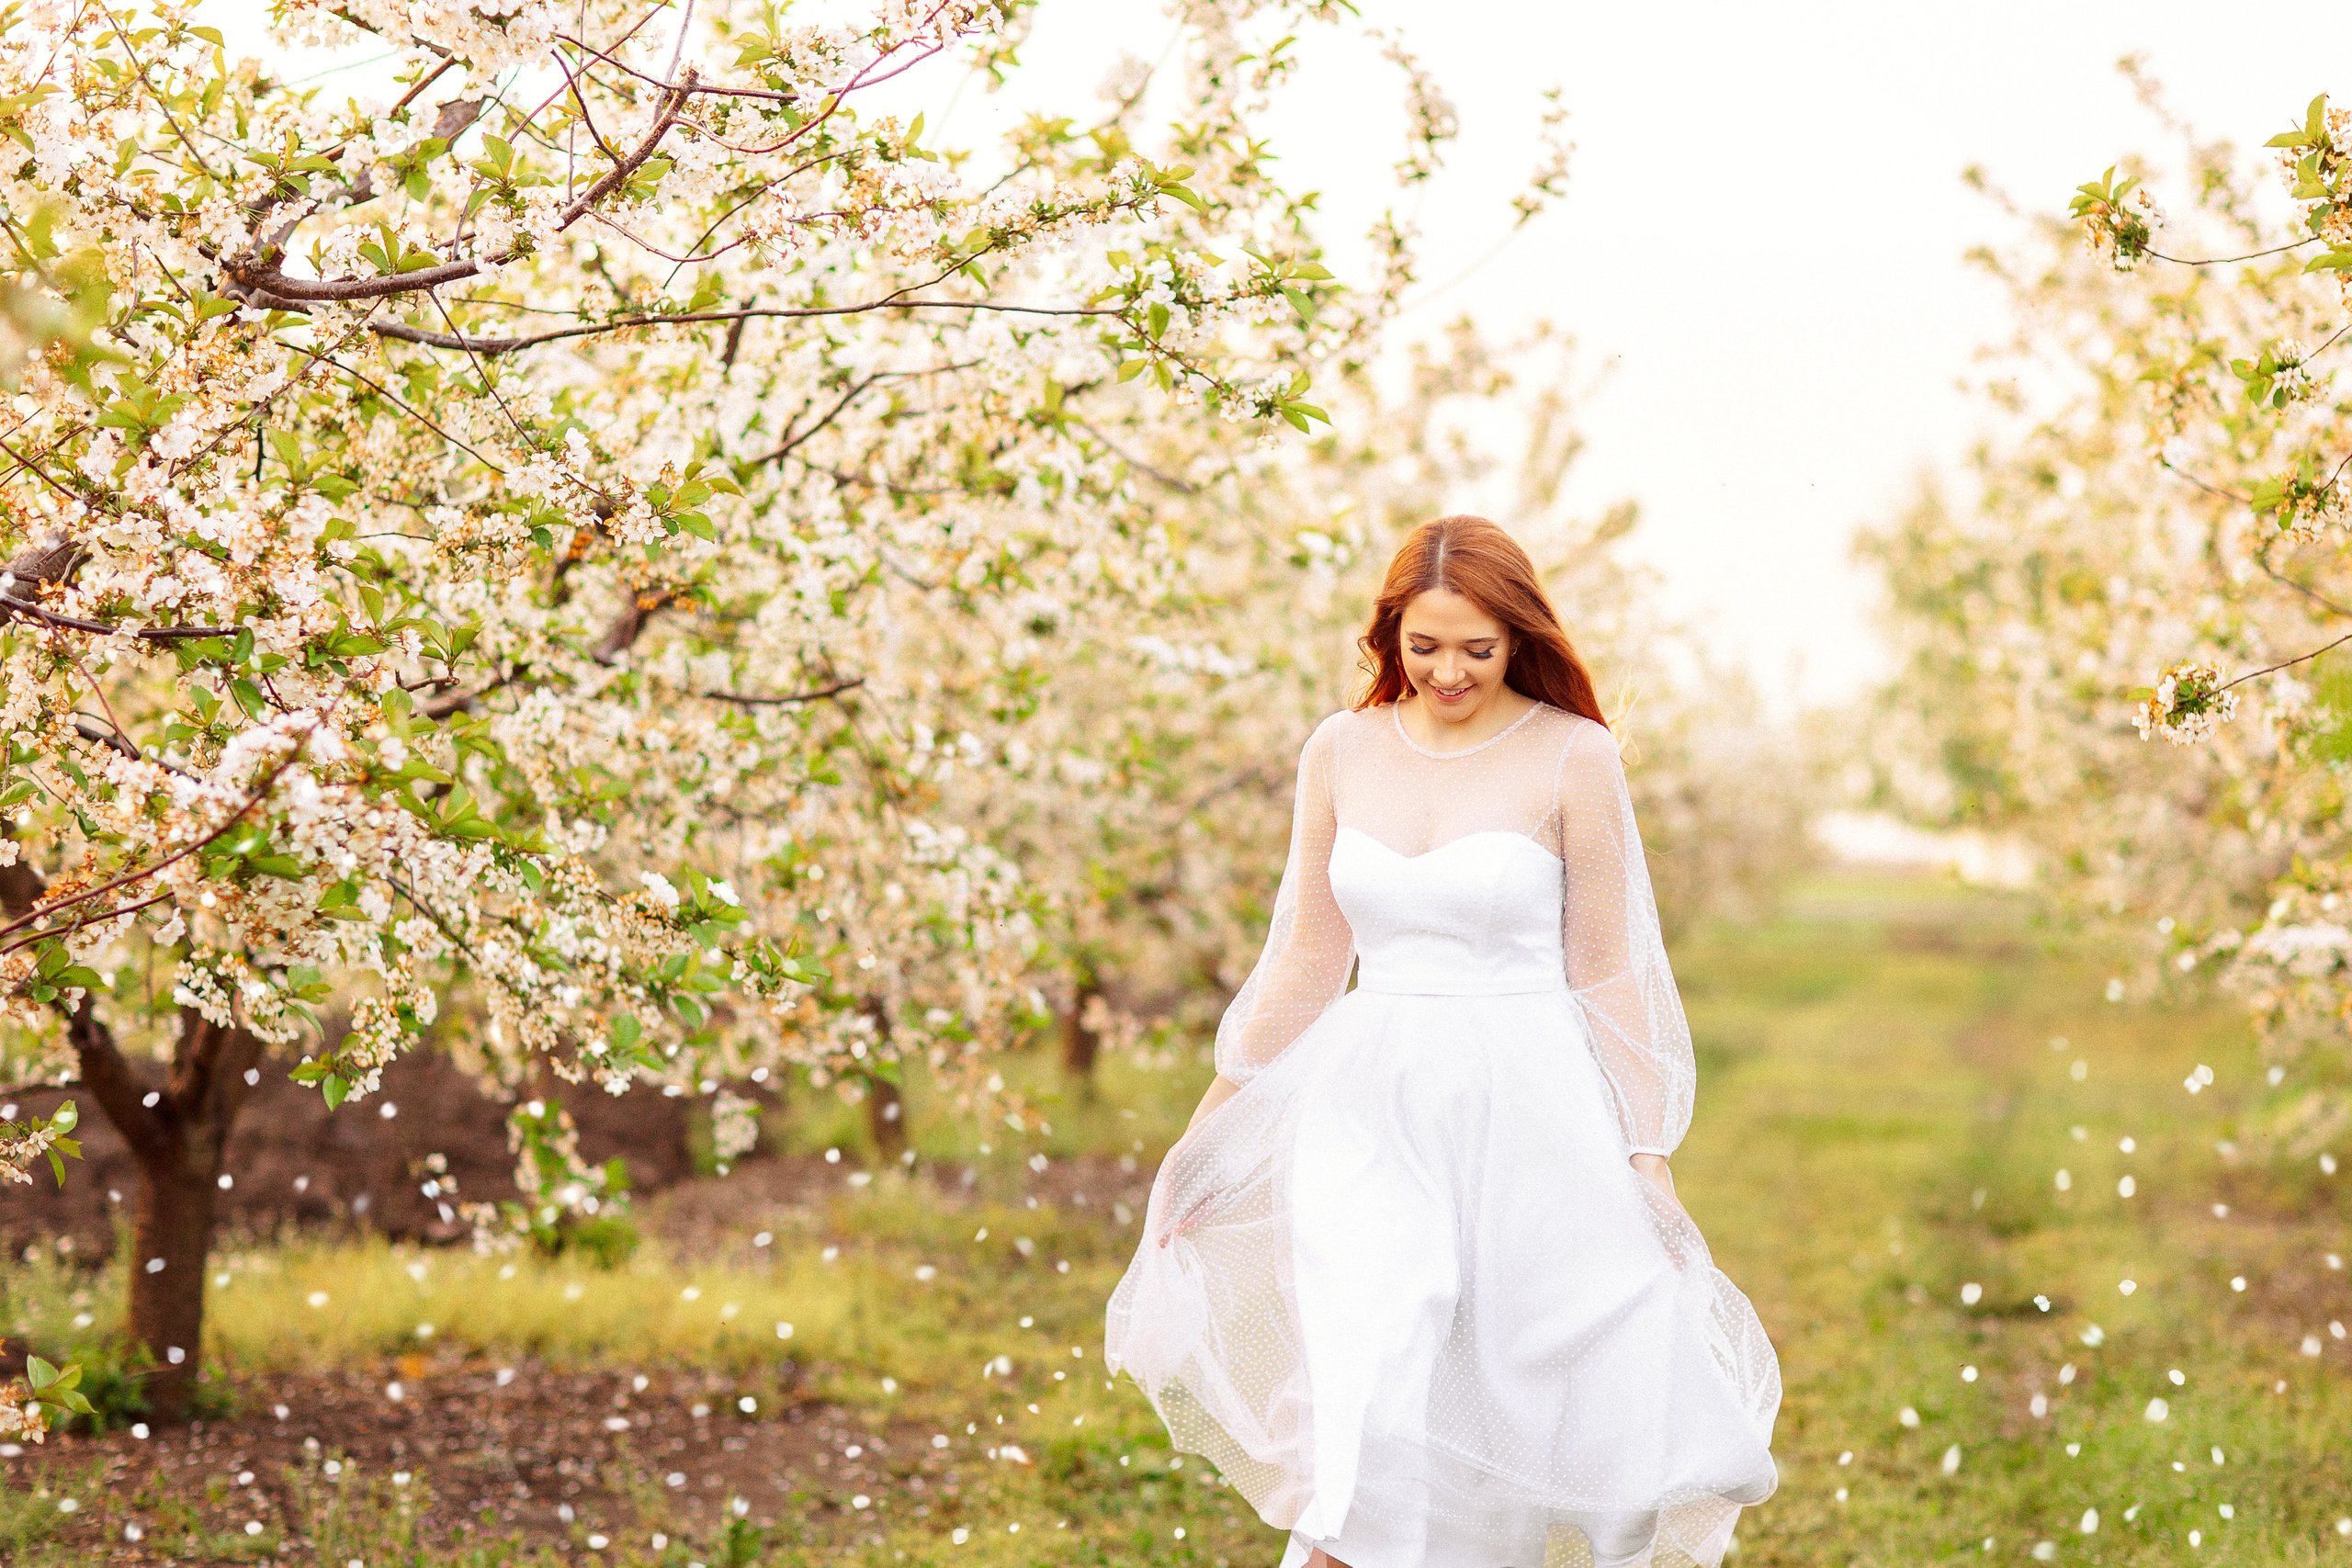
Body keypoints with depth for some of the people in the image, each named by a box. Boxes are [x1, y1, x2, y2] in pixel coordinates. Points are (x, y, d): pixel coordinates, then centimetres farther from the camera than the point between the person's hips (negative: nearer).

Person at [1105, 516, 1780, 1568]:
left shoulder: (1573, 757, -4)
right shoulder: (1341, 752, 5)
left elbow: (1605, 972, -1)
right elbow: (1308, 959, 12)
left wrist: (1647, 1154, -2)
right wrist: (1210, 1122, 13)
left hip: (1529, 1110, -2)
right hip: (1371, 1101, 2)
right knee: (1370, 1396, -10)